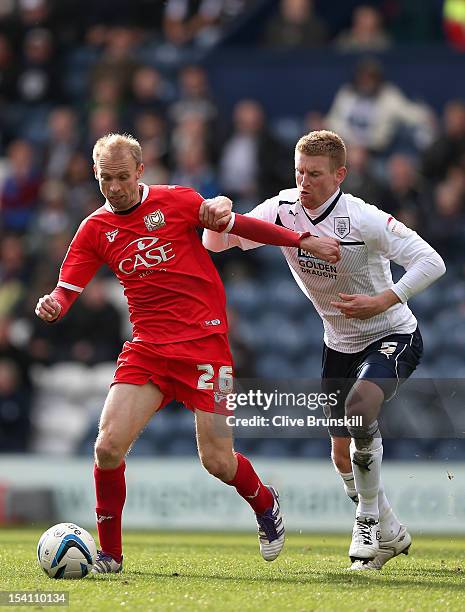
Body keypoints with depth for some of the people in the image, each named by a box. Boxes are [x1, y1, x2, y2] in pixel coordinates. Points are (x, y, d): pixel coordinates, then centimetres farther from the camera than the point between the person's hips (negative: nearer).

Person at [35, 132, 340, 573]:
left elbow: (238, 225, 4)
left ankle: (266, 506, 29)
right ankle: (109, 554, 3)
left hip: (204, 342, -3)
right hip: (147, 349, 3)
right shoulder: (95, 230, 6)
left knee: (217, 461, -6)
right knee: (108, 445, -15)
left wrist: (303, 240, 0)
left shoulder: (175, 201, 0)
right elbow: (67, 290, 2)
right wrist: (52, 306, -22)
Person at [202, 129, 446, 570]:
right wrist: (219, 216, -32)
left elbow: (431, 262, -24)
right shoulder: (282, 209, -10)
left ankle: (369, 517, -16)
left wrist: (382, 302, -32)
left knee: (359, 406, -33)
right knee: (343, 455, 7)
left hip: (392, 336, -6)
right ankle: (390, 533, 31)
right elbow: (217, 244, -9)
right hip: (339, 344, 6)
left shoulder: (362, 219, -25)